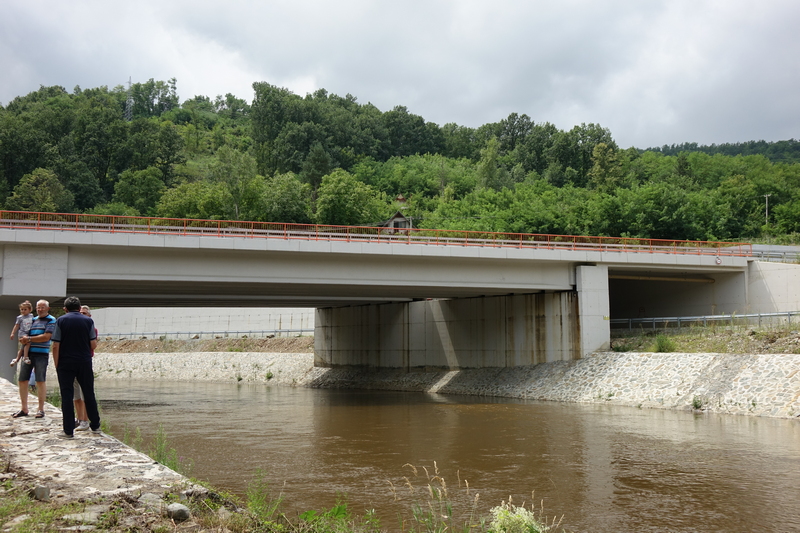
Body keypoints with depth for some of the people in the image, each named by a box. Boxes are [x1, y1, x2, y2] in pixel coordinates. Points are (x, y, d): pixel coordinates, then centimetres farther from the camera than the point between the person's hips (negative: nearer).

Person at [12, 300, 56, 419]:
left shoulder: (51, 320, -3)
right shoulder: (33, 320, 17)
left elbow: (46, 337, -13)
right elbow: (26, 333, 18)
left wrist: (29, 339, -10)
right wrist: (24, 338, -6)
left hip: (41, 354, -6)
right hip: (28, 353, 6)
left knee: (41, 381, -2)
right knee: (22, 380, 4)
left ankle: (41, 409, 6)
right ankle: (24, 409, 13)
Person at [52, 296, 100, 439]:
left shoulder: (61, 321, -2)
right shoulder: (88, 321, 2)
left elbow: (56, 346, -6)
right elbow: (93, 345, -1)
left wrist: (57, 365, 0)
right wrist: (96, 337, 20)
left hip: (66, 364, -1)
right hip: (85, 363, 2)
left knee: (67, 396, 3)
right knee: (89, 395, 12)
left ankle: (68, 430, 4)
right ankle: (95, 426, 19)